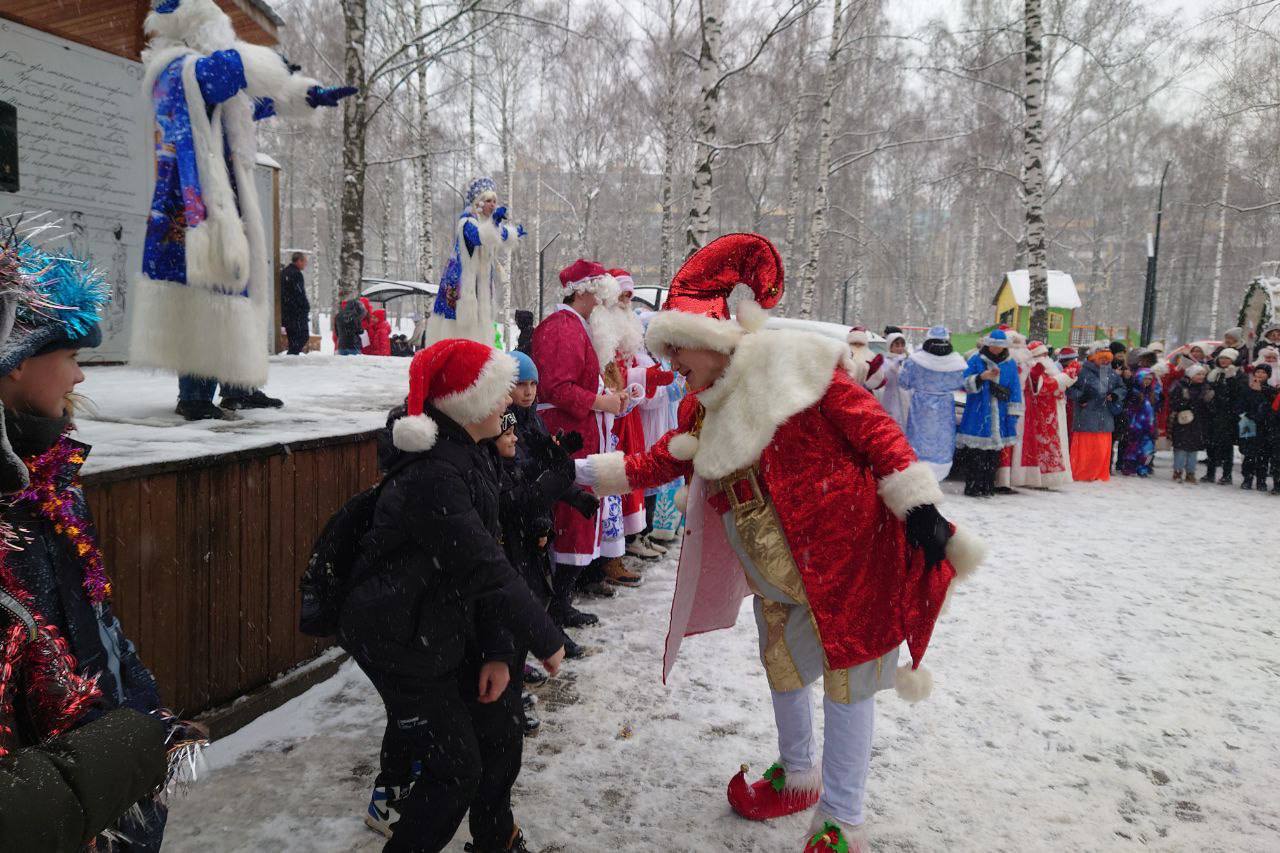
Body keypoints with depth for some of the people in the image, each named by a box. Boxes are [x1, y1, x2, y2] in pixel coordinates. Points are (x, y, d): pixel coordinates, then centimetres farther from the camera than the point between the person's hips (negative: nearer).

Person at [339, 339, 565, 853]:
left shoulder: (469, 455, 2)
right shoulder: (431, 474, -29)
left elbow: (489, 555, -1)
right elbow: (485, 569, -31)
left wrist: (498, 652, -5)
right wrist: (546, 640, -21)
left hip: (446, 624, 9)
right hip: (399, 643, -9)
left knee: (500, 717, 15)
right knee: (457, 767, -2)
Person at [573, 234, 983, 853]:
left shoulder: (792, 362, -17)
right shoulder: (702, 411, 7)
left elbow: (872, 428, -17)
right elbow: (656, 464, 12)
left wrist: (917, 504, -20)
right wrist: (581, 470, 6)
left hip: (842, 554, -8)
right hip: (771, 576, 8)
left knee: (845, 675, 2)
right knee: (782, 666, 22)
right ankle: (799, 774, 48)